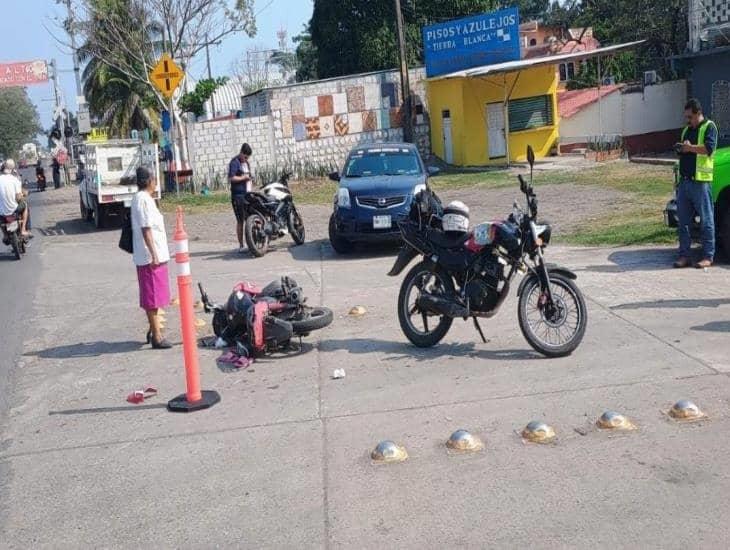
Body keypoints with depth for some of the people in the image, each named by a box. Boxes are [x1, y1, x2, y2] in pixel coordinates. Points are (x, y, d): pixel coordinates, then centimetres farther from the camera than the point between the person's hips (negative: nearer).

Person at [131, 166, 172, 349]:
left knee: (154, 295, 18)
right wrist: (154, 255, -23)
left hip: (155, 255, 10)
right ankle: (156, 337, 0)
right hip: (151, 256, -10)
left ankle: (153, 331, 29)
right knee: (153, 296, -5)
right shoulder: (144, 199, -16)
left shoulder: (141, 198, 15)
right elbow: (146, 229, -21)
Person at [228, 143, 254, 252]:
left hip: (248, 195, 8)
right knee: (240, 221, -6)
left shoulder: (246, 163, 19)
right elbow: (231, 178, -19)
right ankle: (241, 246, -2)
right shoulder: (234, 162, -8)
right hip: (238, 195, -8)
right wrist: (243, 178, -12)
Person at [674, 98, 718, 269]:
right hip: (684, 181, 7)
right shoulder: (686, 130, 21)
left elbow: (709, 148, -16)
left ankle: (708, 256, 1)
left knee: (706, 221, -2)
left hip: (701, 181, -7)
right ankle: (684, 255, 11)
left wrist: (690, 147, -10)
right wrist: (680, 149, 5)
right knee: (683, 221, 6)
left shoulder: (709, 127, -1)